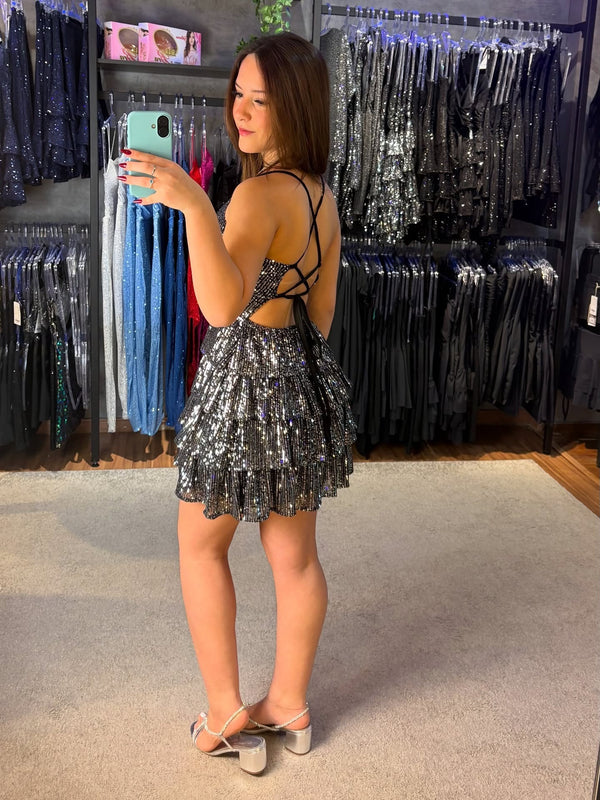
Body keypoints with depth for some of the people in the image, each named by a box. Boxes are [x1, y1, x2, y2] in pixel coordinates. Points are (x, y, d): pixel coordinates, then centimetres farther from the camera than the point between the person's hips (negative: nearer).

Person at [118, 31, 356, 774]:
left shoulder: (259, 193, -22)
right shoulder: (322, 196, 6)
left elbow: (225, 305, -39)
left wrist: (194, 205, -47)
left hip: (245, 378, -8)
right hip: (303, 374, 8)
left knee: (201, 545, 14)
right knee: (295, 555, 16)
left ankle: (226, 714, 22)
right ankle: (290, 706, 33)